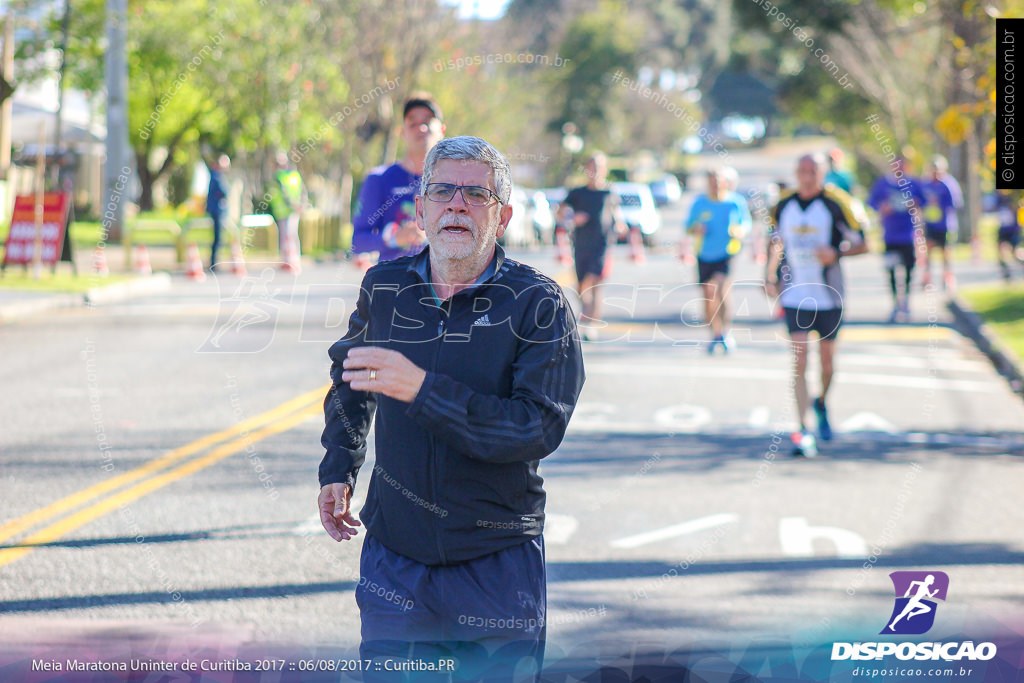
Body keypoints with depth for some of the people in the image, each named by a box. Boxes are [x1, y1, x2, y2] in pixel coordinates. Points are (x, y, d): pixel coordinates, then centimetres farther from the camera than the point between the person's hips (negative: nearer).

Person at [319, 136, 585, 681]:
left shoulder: (538, 304, -10)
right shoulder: (384, 287, 2)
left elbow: (539, 429, -21)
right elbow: (348, 376, 24)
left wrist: (423, 389, -27)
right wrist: (337, 469, 14)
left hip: (497, 568, -3)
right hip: (394, 557, 3)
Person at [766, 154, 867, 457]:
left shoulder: (837, 203, -9)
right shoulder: (783, 206, 2)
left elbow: (861, 244, -6)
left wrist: (836, 253, -24)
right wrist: (770, 278, 10)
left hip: (828, 295, -1)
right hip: (794, 295, 1)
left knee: (827, 358, 10)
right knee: (799, 361, -10)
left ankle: (821, 405, 41)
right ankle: (803, 431, -11)